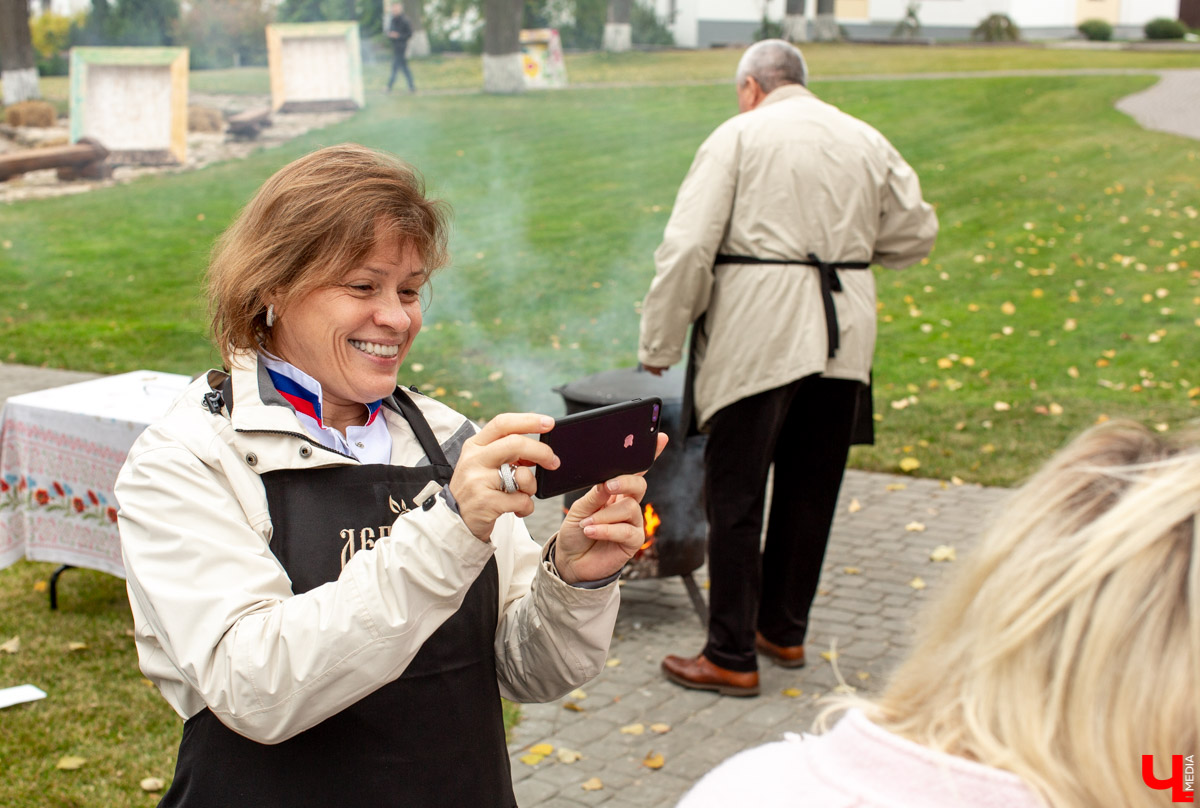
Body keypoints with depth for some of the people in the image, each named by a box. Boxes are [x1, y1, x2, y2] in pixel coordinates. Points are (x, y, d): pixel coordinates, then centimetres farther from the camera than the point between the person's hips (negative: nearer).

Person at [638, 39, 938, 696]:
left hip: (759, 333, -5)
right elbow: (916, 232, 17)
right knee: (810, 492, 16)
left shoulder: (739, 136, -2)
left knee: (735, 498, 2)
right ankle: (784, 630, 28)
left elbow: (687, 249, -10)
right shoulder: (867, 141, 12)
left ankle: (731, 657, 6)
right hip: (842, 340, 5)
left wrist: (659, 344, -5)